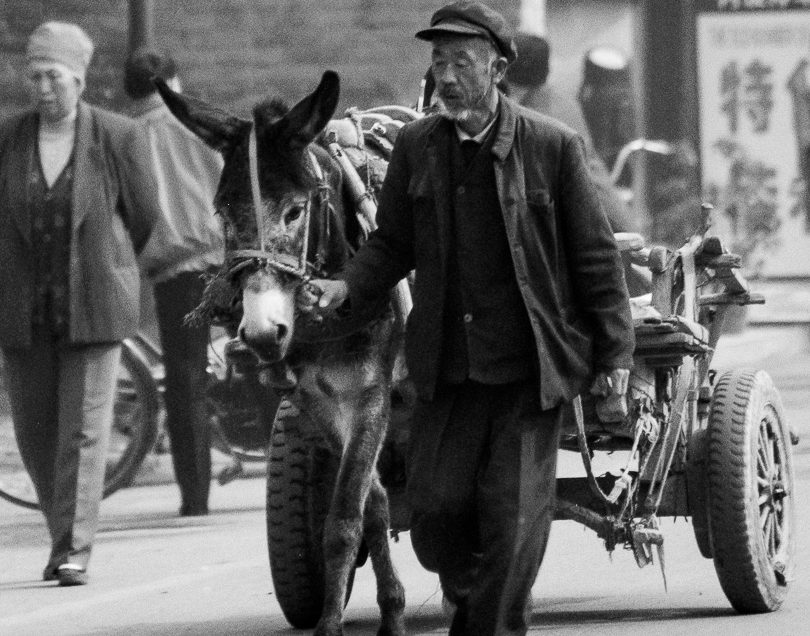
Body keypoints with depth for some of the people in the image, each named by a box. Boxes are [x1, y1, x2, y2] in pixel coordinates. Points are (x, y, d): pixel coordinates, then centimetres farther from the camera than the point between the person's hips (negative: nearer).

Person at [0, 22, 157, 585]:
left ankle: (75, 551, -6)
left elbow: (144, 219, 4)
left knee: (84, 428, -7)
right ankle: (66, 532, 24)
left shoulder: (119, 138, -6)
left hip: (93, 306, -3)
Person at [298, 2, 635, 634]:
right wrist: (345, 286, -8)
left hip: (530, 367, -3)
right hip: (447, 366, 3)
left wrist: (614, 353, -1)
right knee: (435, 507, 2)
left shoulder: (553, 146, -5)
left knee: (512, 520, -4)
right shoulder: (415, 146, 4)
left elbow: (596, 256, 0)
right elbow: (392, 244, 12)